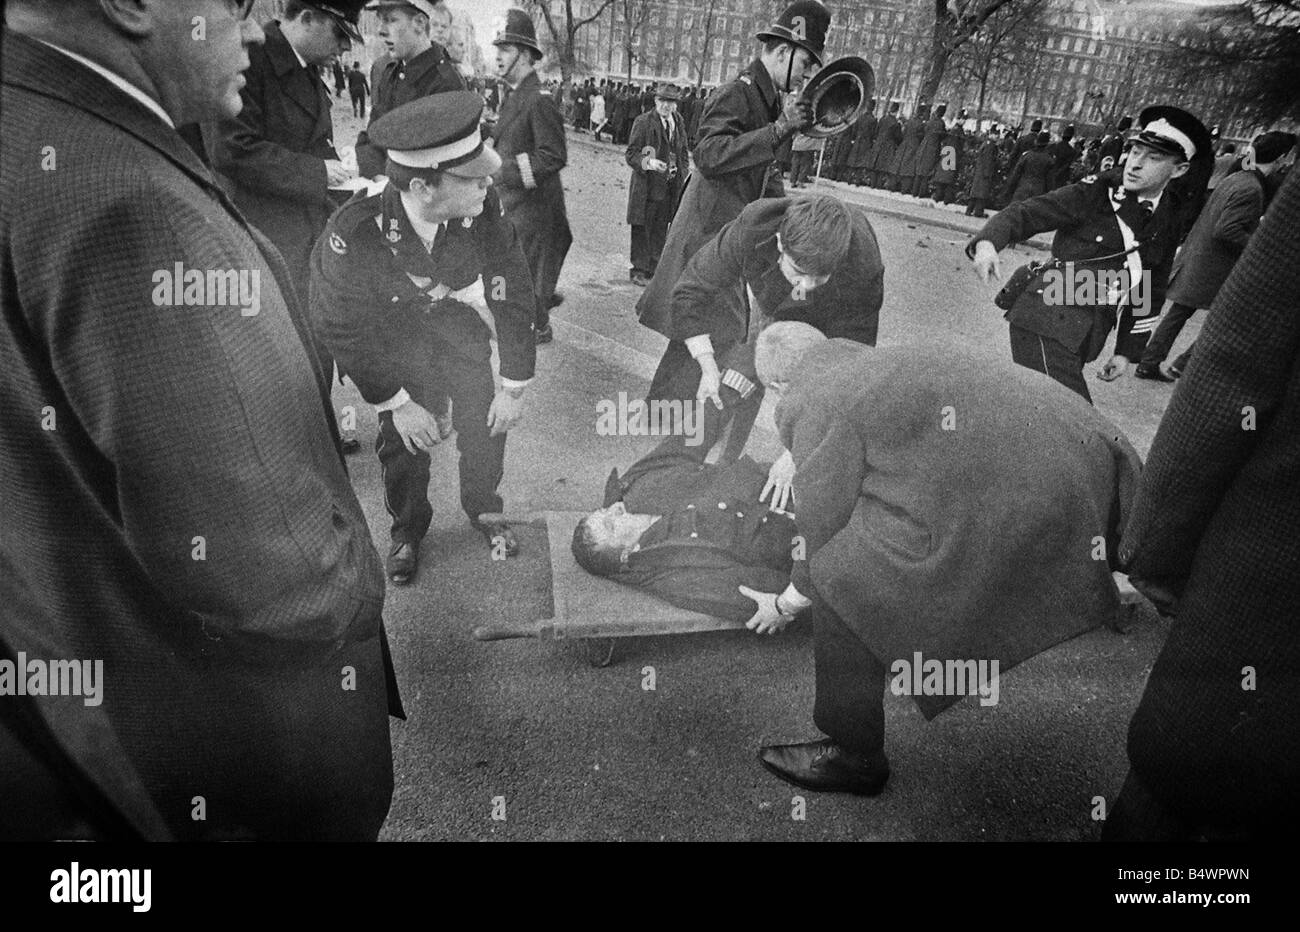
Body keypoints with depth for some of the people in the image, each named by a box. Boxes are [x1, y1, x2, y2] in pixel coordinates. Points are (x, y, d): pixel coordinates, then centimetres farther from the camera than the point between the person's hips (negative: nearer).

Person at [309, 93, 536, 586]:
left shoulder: (483, 208, -31)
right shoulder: (355, 232, -37)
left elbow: (513, 294, -17)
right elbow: (344, 328, -21)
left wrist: (514, 388, -12)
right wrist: (397, 403, -16)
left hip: (452, 310, 2)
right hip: (385, 322, -2)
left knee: (486, 415, -1)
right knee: (402, 433, -4)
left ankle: (484, 512, 27)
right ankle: (407, 529, 24)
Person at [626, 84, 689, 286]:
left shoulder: (679, 124, 9)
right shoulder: (643, 122, -7)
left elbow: (683, 154, 20)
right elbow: (631, 154, -7)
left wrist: (680, 170, 2)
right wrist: (648, 162, -24)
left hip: (669, 187, 5)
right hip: (646, 186, -5)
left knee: (660, 230, 11)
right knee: (642, 230, 2)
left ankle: (654, 269, 22)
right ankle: (640, 270, 12)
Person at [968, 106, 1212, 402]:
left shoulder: (1169, 221, 10)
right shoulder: (1094, 193, -5)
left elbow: (1150, 295, 17)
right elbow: (1025, 213, -8)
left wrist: (1127, 350, 16)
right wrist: (987, 242, -28)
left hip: (1087, 337, 6)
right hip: (1048, 323, -6)